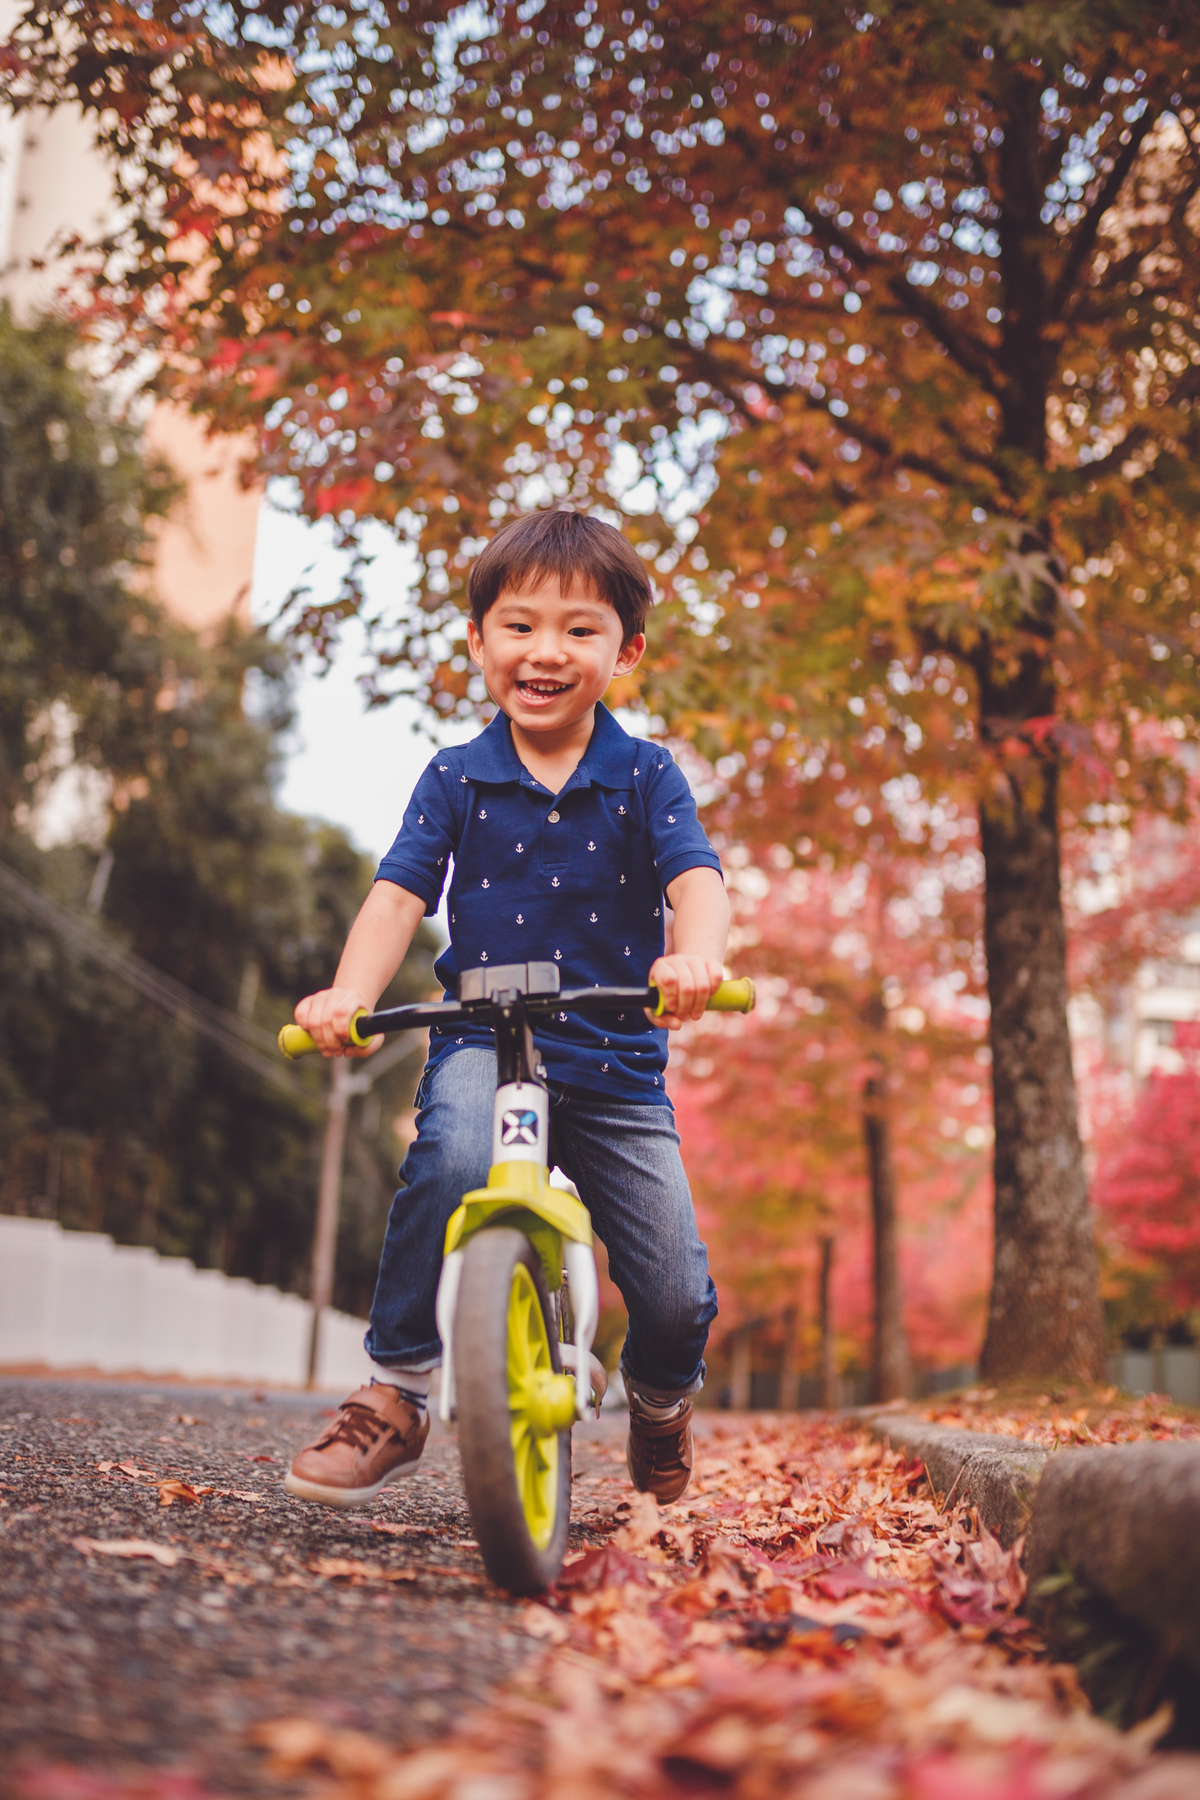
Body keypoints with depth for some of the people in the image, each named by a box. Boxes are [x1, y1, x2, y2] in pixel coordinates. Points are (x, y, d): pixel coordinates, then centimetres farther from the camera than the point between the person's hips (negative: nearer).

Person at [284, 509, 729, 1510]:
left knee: (677, 1297, -3)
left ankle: (663, 1400, 36)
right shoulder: (456, 779, 4)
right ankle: (395, 1396, -18)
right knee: (454, 1154, -37)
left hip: (617, 1060, 1)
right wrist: (352, 992, -26)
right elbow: (400, 893, -5)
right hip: (484, 1042, -1)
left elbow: (696, 878, -14)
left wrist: (697, 954, -38)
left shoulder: (645, 777, 2)